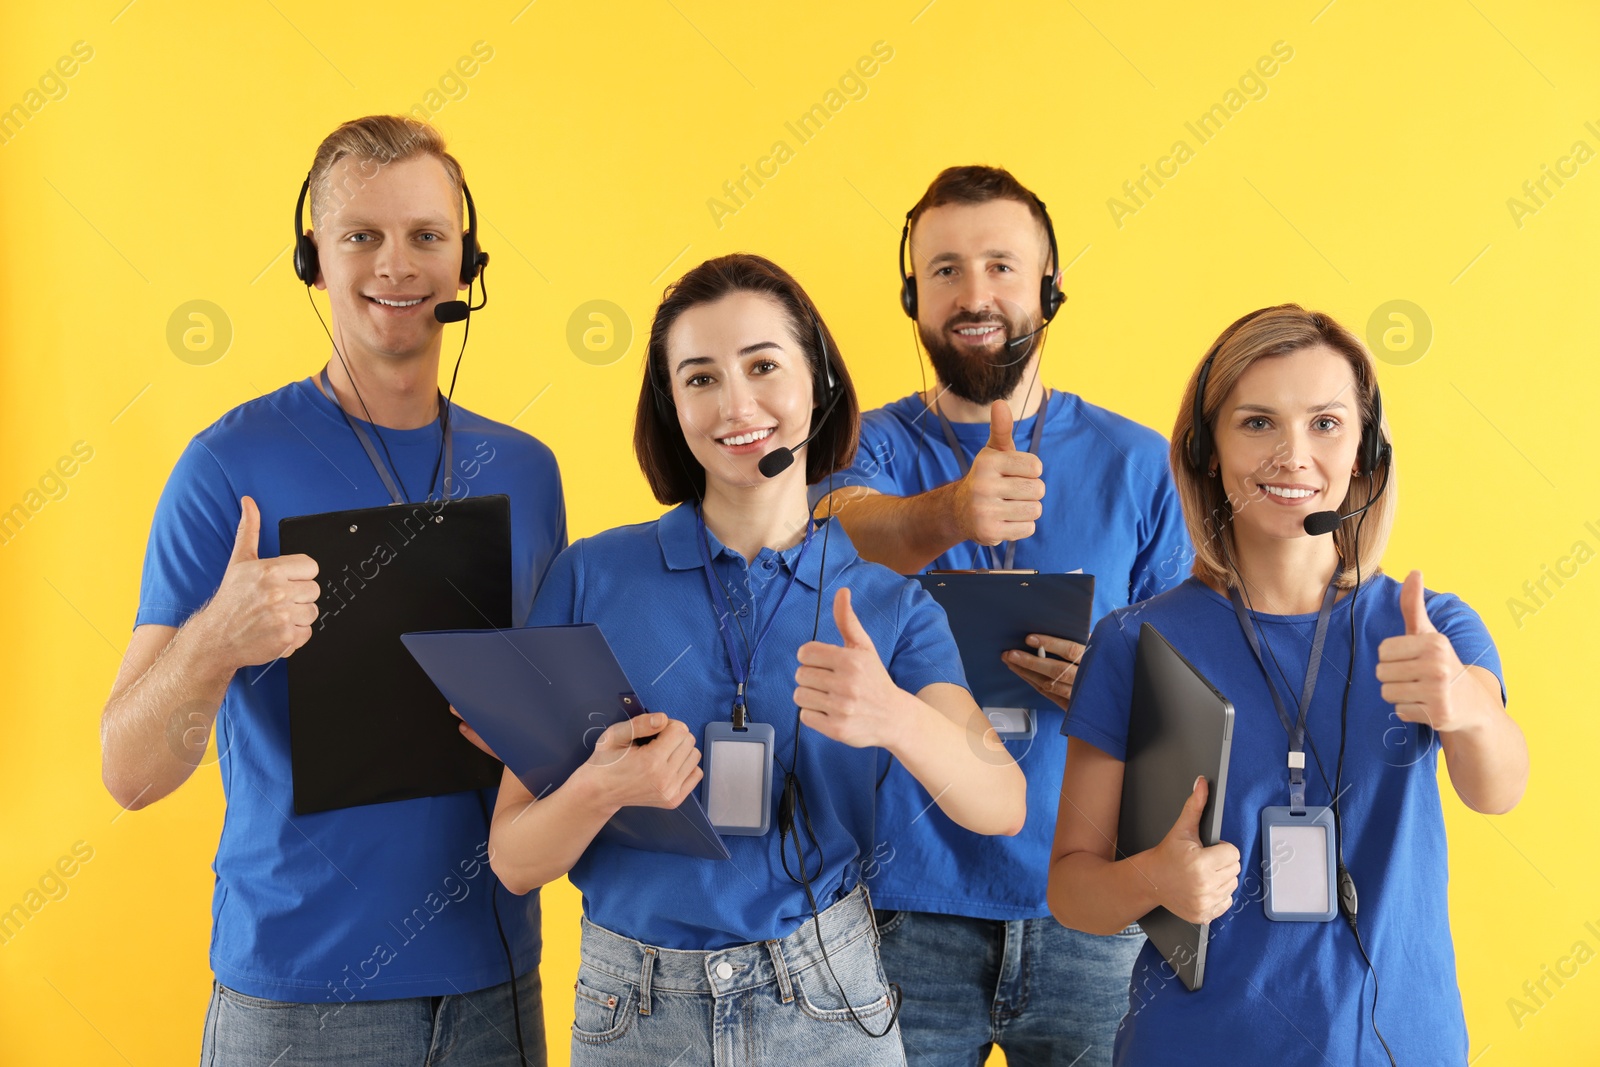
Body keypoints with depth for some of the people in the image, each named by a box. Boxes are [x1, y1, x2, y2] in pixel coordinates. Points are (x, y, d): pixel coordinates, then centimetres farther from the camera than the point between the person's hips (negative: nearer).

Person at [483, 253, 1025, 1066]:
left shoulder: (887, 603, -2)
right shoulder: (591, 576, -5)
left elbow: (1001, 808, -16)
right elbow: (512, 860, -4)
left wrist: (893, 718, -35)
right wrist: (599, 790, -25)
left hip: (825, 1002, 1)